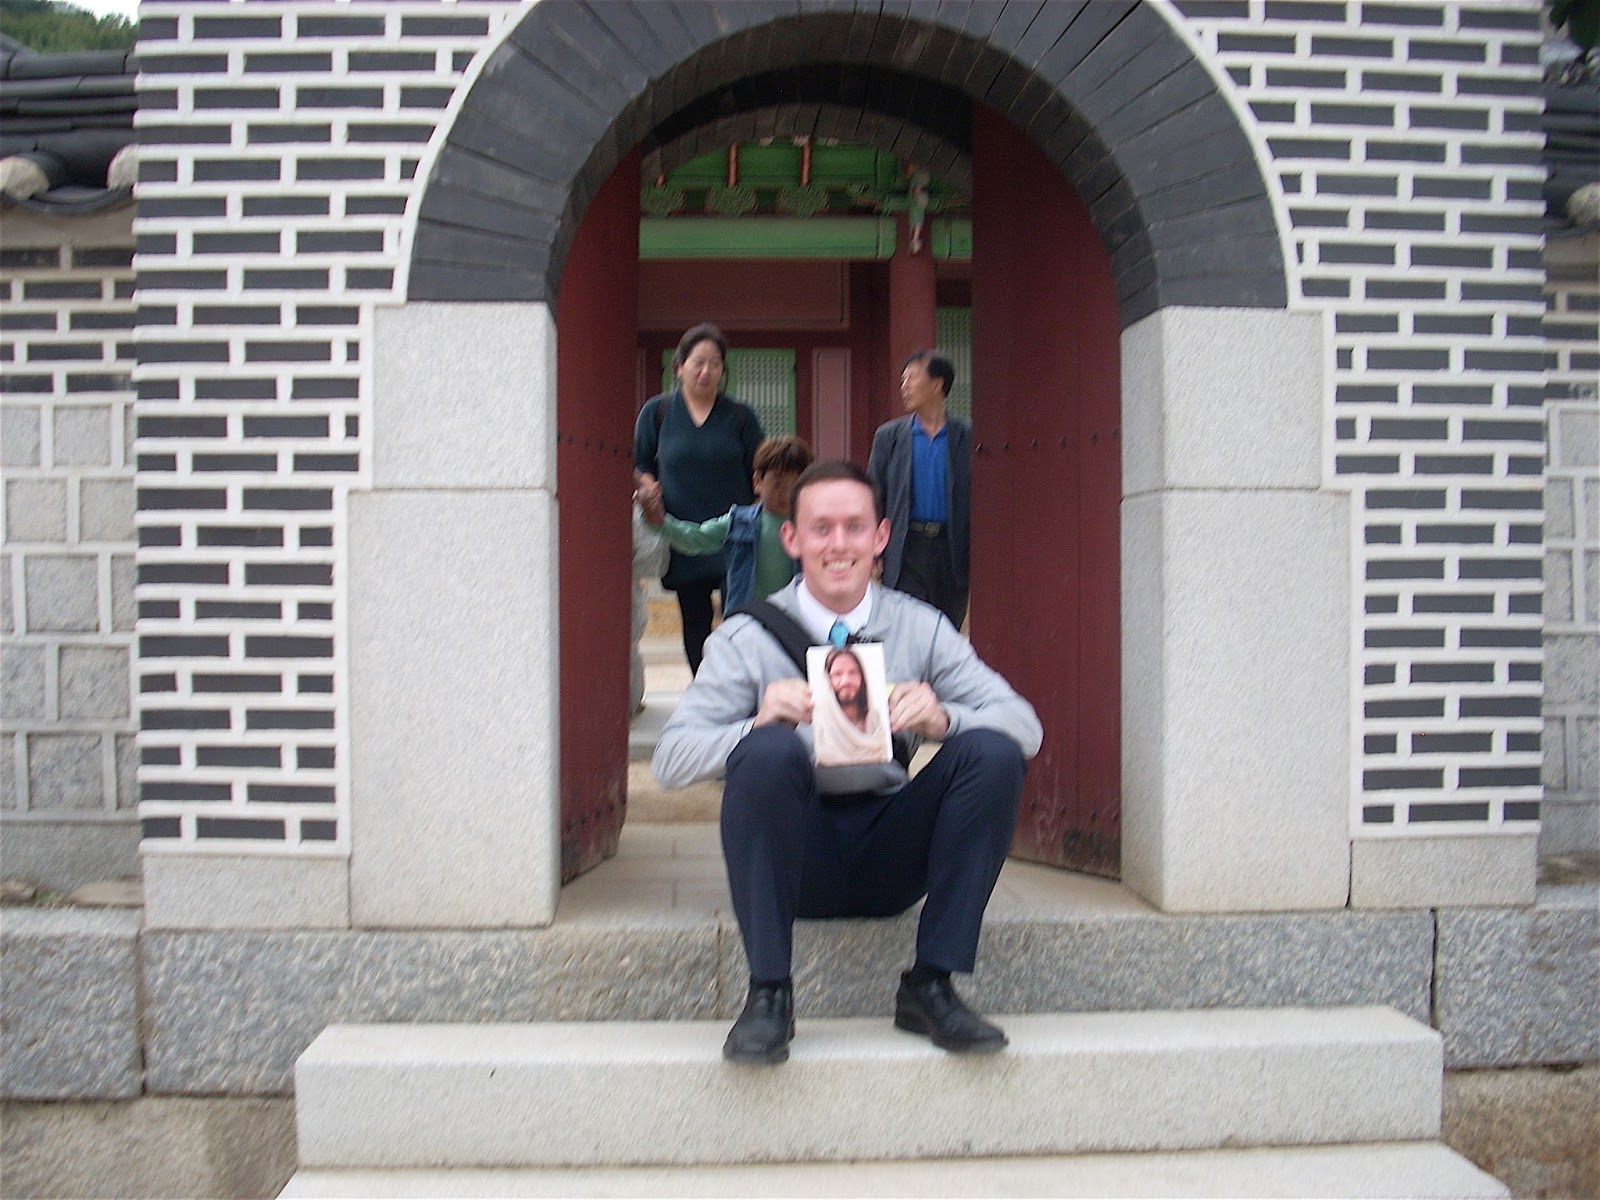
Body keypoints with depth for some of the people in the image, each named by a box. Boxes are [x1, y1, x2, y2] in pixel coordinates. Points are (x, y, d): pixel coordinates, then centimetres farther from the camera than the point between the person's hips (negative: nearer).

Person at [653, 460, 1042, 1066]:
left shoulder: (921, 628, 4)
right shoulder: (747, 639, -1)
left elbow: (1025, 725, -3)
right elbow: (671, 756, -10)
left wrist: (942, 718, -24)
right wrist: (757, 724, -29)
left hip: (892, 857, 2)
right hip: (796, 860, -2)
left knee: (994, 752, -21)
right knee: (768, 749, -31)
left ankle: (930, 985, -13)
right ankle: (768, 993, -21)